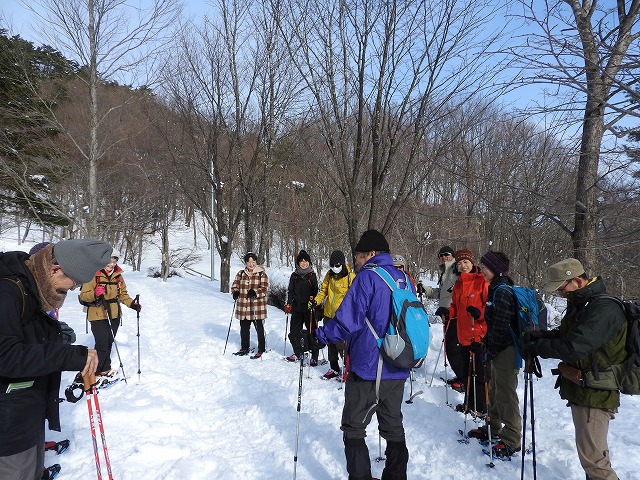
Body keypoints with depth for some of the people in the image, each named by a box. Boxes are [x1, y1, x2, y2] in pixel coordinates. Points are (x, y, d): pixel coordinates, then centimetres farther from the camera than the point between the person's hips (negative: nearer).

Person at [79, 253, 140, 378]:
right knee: (102, 344, -9)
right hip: (98, 316, -6)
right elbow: (83, 296, -11)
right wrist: (95, 294, -30)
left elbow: (123, 294, 15)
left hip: (114, 316, 6)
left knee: (109, 343, 15)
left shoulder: (118, 276, 6)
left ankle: (105, 370, 30)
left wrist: (132, 304, 1)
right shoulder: (93, 275, -11)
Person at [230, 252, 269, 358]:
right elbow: (234, 285, 12)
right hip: (243, 307, 4)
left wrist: (255, 292, -25)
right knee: (244, 328, 15)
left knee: (259, 328, 0)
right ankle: (244, 348, 31)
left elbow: (265, 288, -8)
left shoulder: (262, 274, -1)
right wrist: (235, 292, -10)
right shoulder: (241, 274, 10)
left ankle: (261, 350, 12)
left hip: (257, 307, -4)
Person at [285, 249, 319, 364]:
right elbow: (290, 291, 13)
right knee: (294, 332, 8)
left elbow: (316, 291, 3)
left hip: (309, 308, -3)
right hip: (297, 308, 3)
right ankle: (298, 353, 28)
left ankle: (314, 356, 6)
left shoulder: (312, 275, 3)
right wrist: (289, 304, 3)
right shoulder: (294, 275, 10)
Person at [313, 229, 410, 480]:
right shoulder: (403, 278, 7)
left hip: (366, 369, -7)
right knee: (393, 427, 19)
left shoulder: (367, 277, -15)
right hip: (397, 370, 7)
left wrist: (319, 335, -8)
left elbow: (347, 321, -22)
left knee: (353, 430, 8)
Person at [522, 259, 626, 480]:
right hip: (582, 392, 10)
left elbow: (572, 347, -30)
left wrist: (536, 348, -17)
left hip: (594, 395, -10)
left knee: (592, 458, -3)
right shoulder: (580, 303, 9)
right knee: (592, 453, 22)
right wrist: (540, 336, 1)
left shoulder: (604, 309, -24)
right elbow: (566, 333, 20)